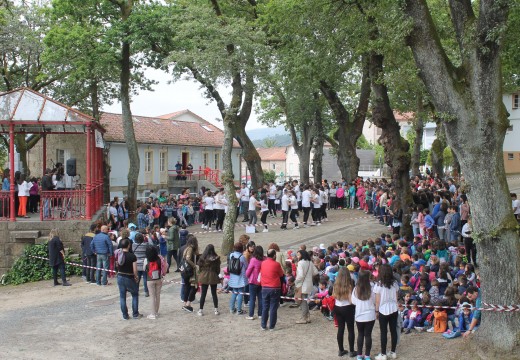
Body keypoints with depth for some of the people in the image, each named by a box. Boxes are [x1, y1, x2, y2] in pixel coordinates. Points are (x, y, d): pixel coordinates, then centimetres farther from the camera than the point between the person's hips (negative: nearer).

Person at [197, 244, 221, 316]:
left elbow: (200, 266, -5)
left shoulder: (202, 258, -12)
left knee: (203, 294, 8)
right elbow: (218, 269, -4)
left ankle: (201, 310, 10)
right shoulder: (216, 258, -11)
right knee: (214, 294, 13)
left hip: (204, 277, -1)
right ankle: (216, 310, 16)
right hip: (213, 277, 1)